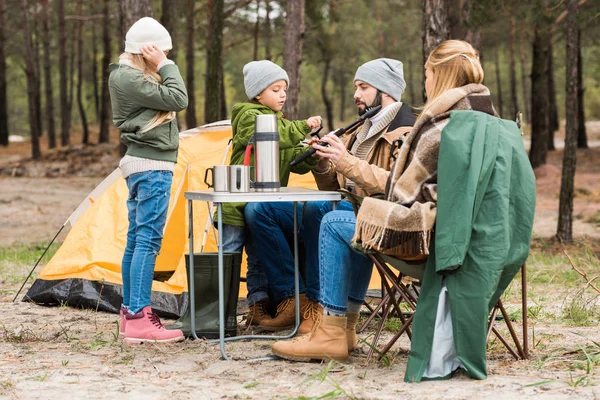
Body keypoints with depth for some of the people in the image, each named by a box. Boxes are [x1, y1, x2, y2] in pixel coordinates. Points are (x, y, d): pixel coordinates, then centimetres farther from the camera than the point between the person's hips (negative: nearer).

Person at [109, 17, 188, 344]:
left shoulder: (130, 76, 17)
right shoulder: (128, 78, -15)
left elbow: (168, 100, 15)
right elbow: (177, 100, -17)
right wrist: (166, 66, -11)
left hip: (140, 163, 11)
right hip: (152, 165, -11)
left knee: (136, 240, 12)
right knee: (148, 240, -13)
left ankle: (129, 314, 16)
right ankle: (139, 320, -15)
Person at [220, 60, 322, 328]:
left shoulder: (282, 123, 18)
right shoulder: (248, 116, -6)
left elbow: (296, 163, 13)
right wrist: (302, 127, -26)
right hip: (237, 204, -7)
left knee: (261, 260, 10)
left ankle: (258, 309, 15)